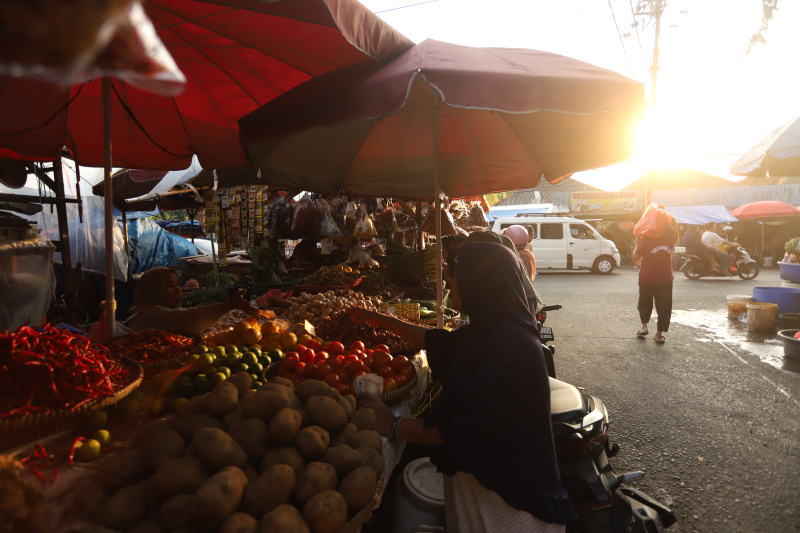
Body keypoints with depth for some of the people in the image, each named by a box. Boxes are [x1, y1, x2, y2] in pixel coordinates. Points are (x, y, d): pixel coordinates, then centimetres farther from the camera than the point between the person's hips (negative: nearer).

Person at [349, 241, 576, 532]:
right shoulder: (486, 331, -2)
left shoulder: (511, 347, -30)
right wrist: (382, 320, 21)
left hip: (505, 493, -8)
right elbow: (438, 341, 16)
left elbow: (461, 428, -29)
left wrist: (392, 426, -19)